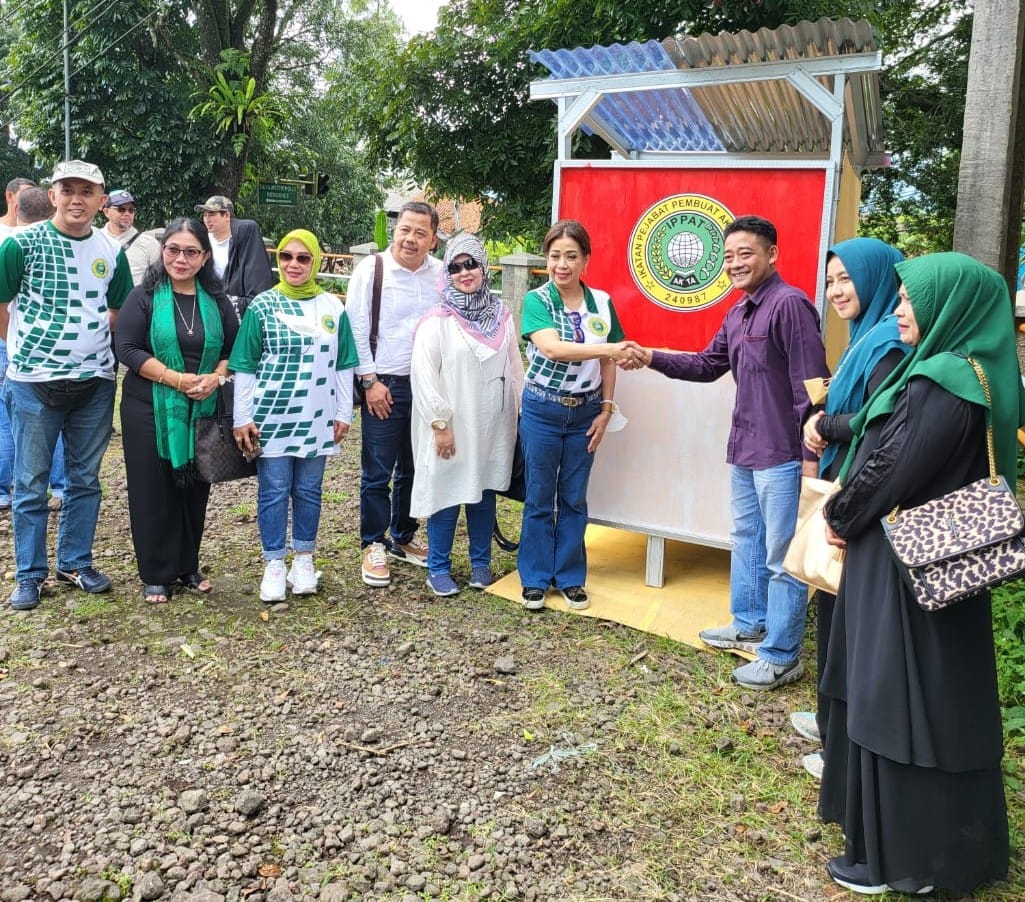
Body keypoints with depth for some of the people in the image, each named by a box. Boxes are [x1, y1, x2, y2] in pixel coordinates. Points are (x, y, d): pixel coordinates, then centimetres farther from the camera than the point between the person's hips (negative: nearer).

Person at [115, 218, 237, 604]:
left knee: (195, 490, 9)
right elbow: (127, 348, -10)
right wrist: (175, 379, -18)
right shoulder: (144, 295, -3)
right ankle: (156, 575, 14)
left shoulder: (217, 300, 7)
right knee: (153, 492, 3)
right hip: (150, 409, -3)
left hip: (203, 410, 3)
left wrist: (216, 378, -11)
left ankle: (188, 568, 24)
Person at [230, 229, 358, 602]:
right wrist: (242, 418, -5)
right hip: (271, 416, -2)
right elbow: (244, 366, -1)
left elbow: (343, 365, 9)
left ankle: (304, 560, 24)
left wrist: (343, 413, 6)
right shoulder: (263, 305, -2)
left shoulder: (333, 307, 5)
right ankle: (274, 565, 15)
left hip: (316, 419, 2)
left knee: (308, 490, 10)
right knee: (273, 491, 3)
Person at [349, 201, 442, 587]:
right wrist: (370, 381, -9)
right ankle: (373, 547, 16)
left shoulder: (441, 275, 2)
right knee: (377, 472, 2)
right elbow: (357, 328, -6)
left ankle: (403, 538, 31)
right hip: (384, 385, -3)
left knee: (414, 469, 15)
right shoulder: (371, 269, -6)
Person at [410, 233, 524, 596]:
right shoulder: (438, 320, -9)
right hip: (452, 427, -4)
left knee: (484, 491, 12)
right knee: (447, 494, 2)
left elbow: (514, 368, 11)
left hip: (492, 426, 4)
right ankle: (438, 568, 16)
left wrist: (519, 415, 10)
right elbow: (423, 374, -13)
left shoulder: (502, 316, 6)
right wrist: (440, 423, -15)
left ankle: (481, 563, 27)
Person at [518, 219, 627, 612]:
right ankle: (535, 578, 20)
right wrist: (607, 348, -38)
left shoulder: (602, 303, 1)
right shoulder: (537, 300, -10)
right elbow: (551, 347, -28)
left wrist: (606, 410, 1)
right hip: (543, 410, -3)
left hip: (585, 412, 3)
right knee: (540, 498, 6)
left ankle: (570, 576, 24)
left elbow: (607, 363, 7)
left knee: (574, 499, 11)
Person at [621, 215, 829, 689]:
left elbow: (810, 383, -20)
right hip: (744, 449, 10)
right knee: (746, 539, 22)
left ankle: (781, 657, 9)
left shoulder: (789, 304, -16)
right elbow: (708, 365, 20)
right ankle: (749, 624, 39)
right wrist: (652, 358, 7)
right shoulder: (737, 313, 13)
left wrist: (811, 453, -21)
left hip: (782, 454, -10)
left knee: (781, 555, -1)